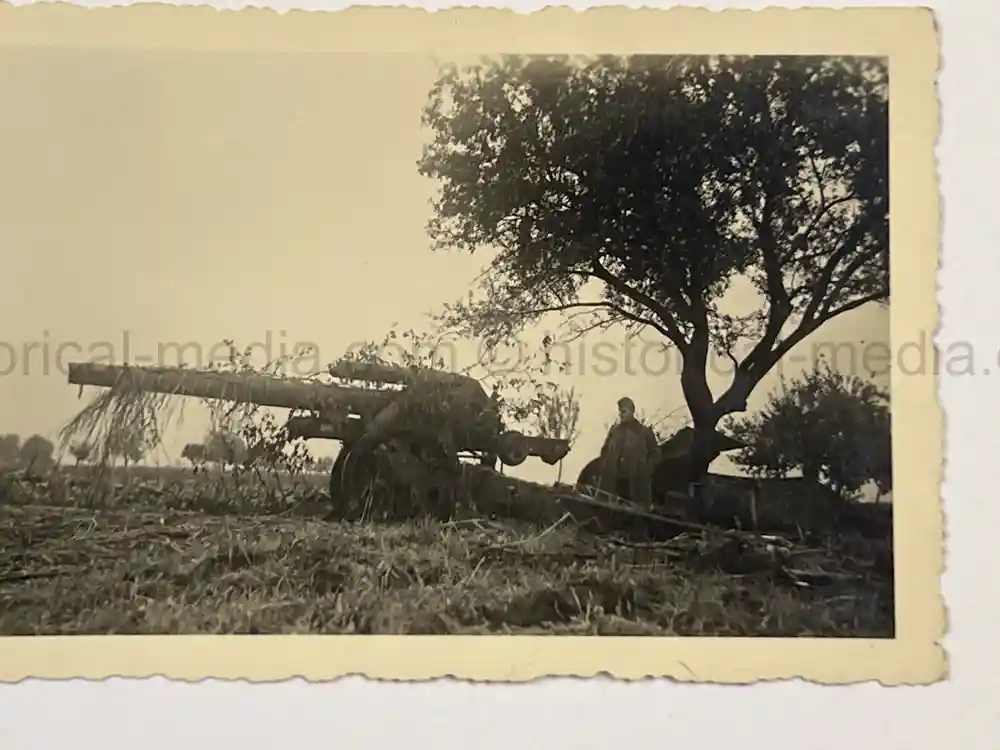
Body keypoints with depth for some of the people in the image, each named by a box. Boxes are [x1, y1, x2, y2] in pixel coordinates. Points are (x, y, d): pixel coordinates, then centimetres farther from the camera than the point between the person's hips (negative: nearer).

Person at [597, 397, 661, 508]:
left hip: (636, 482, -2)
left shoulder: (644, 431, 5)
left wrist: (646, 469, -2)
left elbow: (655, 452, 8)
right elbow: (604, 450, 19)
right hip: (613, 481, 2)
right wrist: (604, 468, 6)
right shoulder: (614, 430, 12)